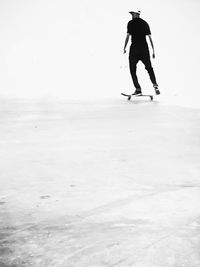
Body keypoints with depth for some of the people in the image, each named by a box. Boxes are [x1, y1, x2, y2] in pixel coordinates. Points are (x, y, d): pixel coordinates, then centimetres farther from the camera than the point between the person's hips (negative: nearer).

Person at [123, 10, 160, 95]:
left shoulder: (131, 23, -1)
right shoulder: (145, 23, 9)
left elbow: (128, 35, -8)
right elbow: (150, 37, 6)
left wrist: (124, 47, 1)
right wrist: (153, 50, 8)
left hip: (134, 48, -3)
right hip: (144, 48, 3)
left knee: (132, 70, 8)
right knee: (149, 68, 10)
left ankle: (138, 89, 2)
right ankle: (155, 85, -10)